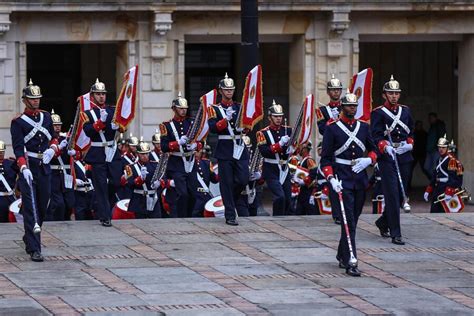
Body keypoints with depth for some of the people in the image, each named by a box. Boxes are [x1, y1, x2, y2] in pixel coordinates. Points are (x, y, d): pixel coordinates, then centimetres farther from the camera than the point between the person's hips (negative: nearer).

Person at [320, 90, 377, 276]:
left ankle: (342, 255, 30)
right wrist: (331, 178, -17)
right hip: (342, 181, -5)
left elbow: (373, 149, 20)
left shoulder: (363, 127, 10)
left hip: (360, 180, 5)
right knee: (349, 222, -12)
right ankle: (350, 262, -14)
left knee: (353, 220, 14)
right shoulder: (332, 128, -4)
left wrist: (369, 160, -4)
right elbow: (325, 158, -5)